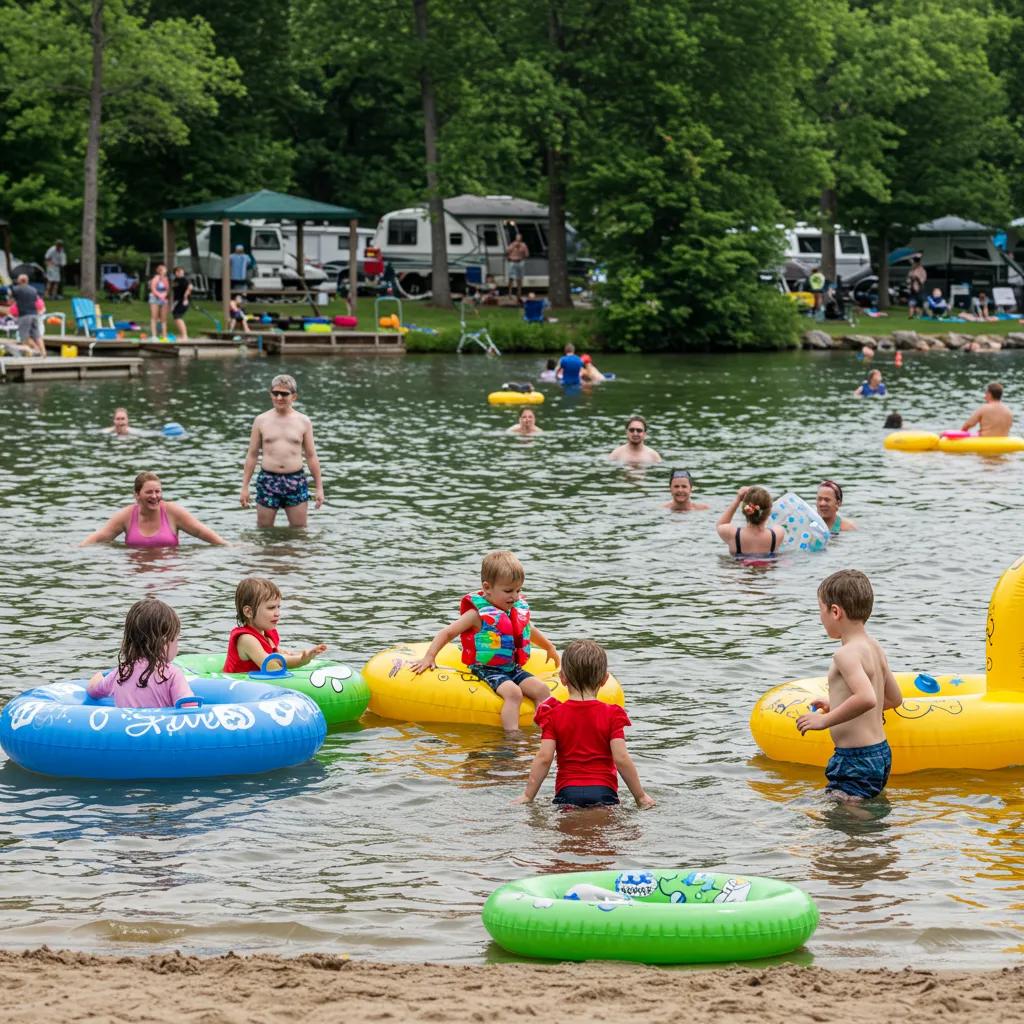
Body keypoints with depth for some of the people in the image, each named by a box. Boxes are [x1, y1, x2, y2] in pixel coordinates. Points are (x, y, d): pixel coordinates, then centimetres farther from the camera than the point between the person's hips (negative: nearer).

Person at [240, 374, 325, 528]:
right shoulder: (261, 420, 3)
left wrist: (319, 487, 6)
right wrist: (245, 487, 5)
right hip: (268, 480, 0)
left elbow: (311, 456, 8)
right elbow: (252, 454, 8)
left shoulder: (303, 422, 4)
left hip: (296, 481, 0)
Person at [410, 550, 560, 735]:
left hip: (513, 669, 7)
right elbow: (447, 633, -6)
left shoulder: (519, 610, 11)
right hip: (487, 670, -7)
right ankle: (512, 737, -38)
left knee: (541, 690, -14)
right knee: (513, 692, -32)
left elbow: (530, 630, 33)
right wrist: (428, 658, -13)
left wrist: (550, 648, 48)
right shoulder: (478, 615, -10)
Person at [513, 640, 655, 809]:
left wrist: (528, 796, 5)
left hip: (567, 791, 0)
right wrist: (640, 797, 6)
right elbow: (621, 759, -2)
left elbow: (544, 758, -1)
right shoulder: (611, 715, 5)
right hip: (604, 790, 0)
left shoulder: (554, 714, 7)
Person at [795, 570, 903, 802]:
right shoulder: (875, 649, 12)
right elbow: (894, 699, 24)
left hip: (856, 759, -10)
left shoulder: (846, 654, -17)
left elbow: (867, 698, -33)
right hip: (881, 754, 10)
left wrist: (826, 720, -21)